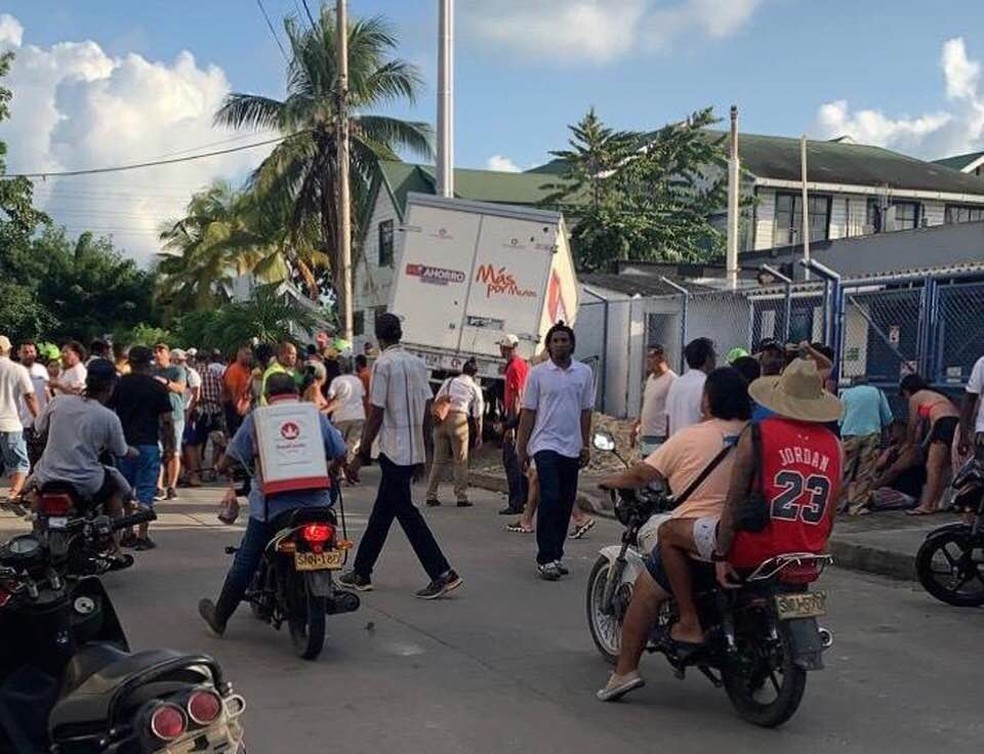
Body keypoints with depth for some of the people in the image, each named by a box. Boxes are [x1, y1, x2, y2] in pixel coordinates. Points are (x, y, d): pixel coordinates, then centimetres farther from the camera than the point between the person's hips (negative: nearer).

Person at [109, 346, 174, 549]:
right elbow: (167, 420, -5)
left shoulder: (118, 384, 3)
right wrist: (169, 440, 9)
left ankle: (125, 534, 16)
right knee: (145, 492, 2)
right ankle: (142, 536, 1)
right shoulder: (157, 387, -4)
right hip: (148, 444, -3)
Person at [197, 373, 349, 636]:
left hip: (270, 504, -1)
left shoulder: (256, 419, 2)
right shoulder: (316, 416, 6)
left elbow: (230, 458, 6)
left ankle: (219, 617, 22)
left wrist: (232, 484, 25)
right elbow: (340, 454, 9)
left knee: (245, 562, 10)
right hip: (315, 502, 1)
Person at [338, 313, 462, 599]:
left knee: (406, 512, -5)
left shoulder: (383, 364, -12)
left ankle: (442, 573, -9)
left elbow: (376, 414, -15)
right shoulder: (418, 363, 9)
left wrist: (362, 454, -9)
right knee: (382, 511, 15)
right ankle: (361, 573, 23)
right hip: (414, 449, 8)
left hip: (394, 449, -8)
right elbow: (427, 408, 11)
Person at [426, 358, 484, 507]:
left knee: (439, 459, 10)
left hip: (441, 420, 3)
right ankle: (461, 497, 7)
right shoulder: (474, 388, 11)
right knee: (461, 461, 6)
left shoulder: (448, 382, 18)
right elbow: (477, 415, 11)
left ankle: (431, 496, 11)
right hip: (459, 419, -3)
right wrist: (479, 435, 17)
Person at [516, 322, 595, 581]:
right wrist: (522, 447, 0)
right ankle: (546, 558, -10)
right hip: (546, 445, -3)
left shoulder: (584, 373, 7)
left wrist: (586, 445, 10)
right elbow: (528, 412, 3)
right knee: (550, 499, -14)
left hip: (572, 448, 4)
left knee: (565, 504, 7)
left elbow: (586, 412, 13)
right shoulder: (538, 373, 0)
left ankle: (554, 555, 18)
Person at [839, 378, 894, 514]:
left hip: (850, 433, 0)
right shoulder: (877, 392, 17)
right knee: (865, 473, 3)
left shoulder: (846, 393, 17)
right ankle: (857, 507, 1)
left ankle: (839, 503, 8)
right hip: (871, 433, 0)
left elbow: (841, 419, 12)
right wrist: (880, 429, 30)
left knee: (845, 472, 7)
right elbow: (887, 418, 14)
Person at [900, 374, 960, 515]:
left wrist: (911, 445, 27)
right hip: (958, 423, 8)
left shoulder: (915, 398, 10)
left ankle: (927, 506, -8)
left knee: (933, 467, -6)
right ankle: (936, 502, 17)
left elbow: (913, 426, 14)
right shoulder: (933, 395, 33)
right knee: (942, 467, 14)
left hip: (946, 425, -8)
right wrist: (924, 444, 31)